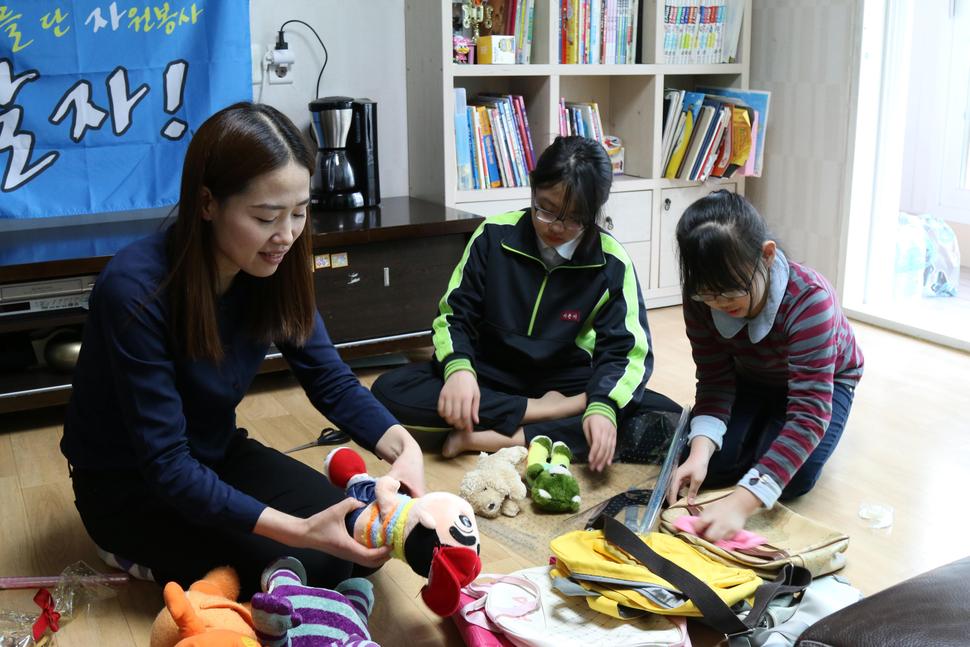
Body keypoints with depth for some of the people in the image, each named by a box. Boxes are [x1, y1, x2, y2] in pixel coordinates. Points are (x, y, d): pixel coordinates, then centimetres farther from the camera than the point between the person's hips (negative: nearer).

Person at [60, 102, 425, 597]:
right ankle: (144, 554, 4)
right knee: (308, 569, -19)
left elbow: (331, 381, -7)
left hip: (218, 455, 6)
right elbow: (166, 465, -31)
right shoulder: (136, 290, -32)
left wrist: (401, 445, -27)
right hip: (130, 484, -6)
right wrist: (298, 531, -39)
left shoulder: (272, 269, -13)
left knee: (365, 542, -5)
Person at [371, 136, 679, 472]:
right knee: (390, 389, -25)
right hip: (493, 375, 0)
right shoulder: (494, 236, -10)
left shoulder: (612, 264, -11)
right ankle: (548, 412, -25)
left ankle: (490, 438, -31)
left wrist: (603, 405, -34)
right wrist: (458, 367, -26)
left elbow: (626, 350, -13)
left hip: (565, 382, 0)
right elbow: (454, 314, -4)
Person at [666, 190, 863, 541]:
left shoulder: (808, 299, -42)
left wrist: (740, 503, -56)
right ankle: (765, 426, 14)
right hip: (749, 379, 3)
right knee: (710, 466, -18)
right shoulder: (701, 298, -28)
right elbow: (714, 380, -18)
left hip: (822, 381, -3)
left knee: (793, 479, -26)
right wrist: (700, 450, -40)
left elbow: (810, 413, -46)